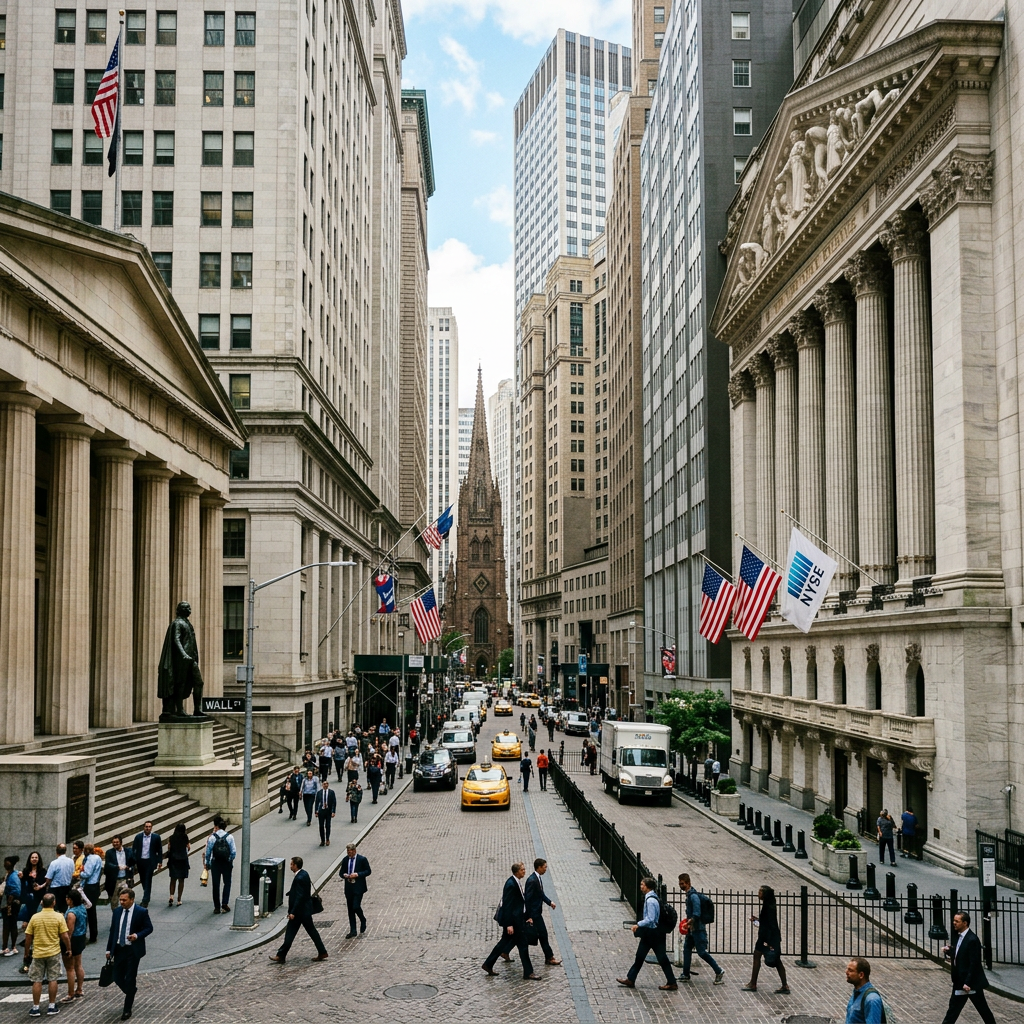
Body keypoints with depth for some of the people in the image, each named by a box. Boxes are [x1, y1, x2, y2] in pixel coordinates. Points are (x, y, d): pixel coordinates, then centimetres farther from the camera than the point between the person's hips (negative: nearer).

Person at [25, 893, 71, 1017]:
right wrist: (69, 948, 6)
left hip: (38, 953, 1)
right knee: (53, 980, 8)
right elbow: (65, 936, -10)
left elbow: (28, 937, -1)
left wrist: (27, 951, 14)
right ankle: (52, 1007, 12)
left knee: (37, 981, 9)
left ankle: (35, 1008, 13)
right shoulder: (59, 917, -10)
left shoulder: (35, 917, -5)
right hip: (54, 953, -1)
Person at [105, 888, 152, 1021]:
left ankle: (127, 1009, 12)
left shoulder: (141, 912, -11)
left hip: (133, 950, -5)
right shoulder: (117, 911, 2)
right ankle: (131, 993, 38)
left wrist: (137, 935, -23)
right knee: (118, 977, 8)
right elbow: (112, 930, 9)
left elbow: (149, 928, -4)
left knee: (130, 979, 0)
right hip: (119, 949, 5)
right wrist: (109, 949, 8)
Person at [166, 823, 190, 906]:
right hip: (183, 860, -2)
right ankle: (179, 899, 6)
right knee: (181, 880, 6)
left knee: (173, 879, 12)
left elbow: (169, 848, 1)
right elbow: (189, 847, -2)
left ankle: (171, 896, -7)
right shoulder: (185, 837, -7)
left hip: (173, 860, 2)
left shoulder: (172, 837, -1)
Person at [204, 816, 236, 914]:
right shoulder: (230, 837, -7)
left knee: (215, 885, 10)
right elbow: (233, 852, -6)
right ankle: (224, 904, 5)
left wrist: (207, 864, 8)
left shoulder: (212, 838, -9)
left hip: (215, 864, 0)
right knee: (227, 883, 14)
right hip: (227, 864, 0)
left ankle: (217, 907, 12)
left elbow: (208, 853, -5)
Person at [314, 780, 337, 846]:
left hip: (328, 811, -1)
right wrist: (316, 812, 2)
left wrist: (333, 812, -10)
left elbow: (334, 802, -3)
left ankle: (327, 839, 22)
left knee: (328, 826, 5)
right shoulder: (319, 792, 2)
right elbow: (316, 802, 6)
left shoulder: (331, 792, -2)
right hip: (321, 811, 1)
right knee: (321, 826, 2)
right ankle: (322, 840, 12)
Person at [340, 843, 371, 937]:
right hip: (348, 888, 5)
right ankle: (352, 931, 14)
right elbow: (341, 872, 14)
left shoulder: (362, 859, -7)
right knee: (350, 909, 7)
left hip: (358, 887, -5)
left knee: (356, 907, -14)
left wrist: (357, 874, -18)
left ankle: (363, 921, 18)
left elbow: (368, 871, -5)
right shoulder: (345, 860, 7)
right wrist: (344, 875, -10)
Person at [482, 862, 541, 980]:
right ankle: (528, 973, 8)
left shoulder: (517, 882, 8)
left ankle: (488, 964, 28)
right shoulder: (511, 884, -22)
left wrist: (528, 916, 17)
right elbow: (507, 905, -22)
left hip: (518, 917, 10)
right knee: (523, 944, -2)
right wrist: (509, 924, -22)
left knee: (505, 941, 18)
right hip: (513, 919, -10)